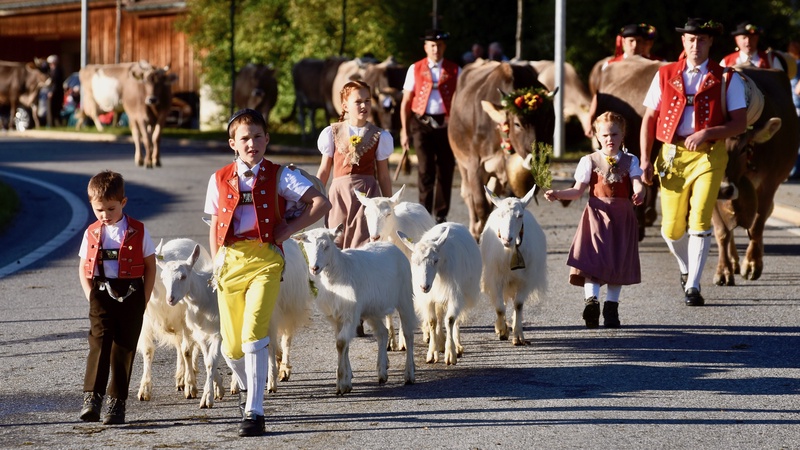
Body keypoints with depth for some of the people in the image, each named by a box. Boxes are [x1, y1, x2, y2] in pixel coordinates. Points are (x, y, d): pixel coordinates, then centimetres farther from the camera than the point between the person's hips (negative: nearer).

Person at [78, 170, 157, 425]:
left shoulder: (138, 232, 1)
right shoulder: (92, 234, 6)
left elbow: (150, 266, 6)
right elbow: (83, 268, 13)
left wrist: (144, 298, 0)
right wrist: (90, 295, 0)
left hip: (130, 295, 0)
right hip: (102, 295, 0)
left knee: (124, 348, 3)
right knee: (99, 342, -14)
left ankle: (117, 403, 9)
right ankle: (92, 398, -20)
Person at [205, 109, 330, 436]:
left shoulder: (279, 177, 3)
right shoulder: (219, 181, 11)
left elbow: (321, 203, -1)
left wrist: (288, 230, -3)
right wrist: (216, 262, 9)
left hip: (265, 260, -3)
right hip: (230, 261, 3)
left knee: (254, 333, -19)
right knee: (231, 344, 6)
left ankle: (254, 412, -17)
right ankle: (246, 386, 39)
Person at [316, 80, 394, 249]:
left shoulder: (379, 136, 5)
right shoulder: (333, 133, 6)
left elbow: (383, 176, 9)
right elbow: (324, 171, 11)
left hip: (367, 190, -1)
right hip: (339, 191, 1)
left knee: (363, 243, -7)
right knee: (336, 241, -1)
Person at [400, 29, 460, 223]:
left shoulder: (454, 71, 6)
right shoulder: (415, 69, 6)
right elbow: (406, 102, 7)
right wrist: (404, 131, 1)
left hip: (446, 124, 1)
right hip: (422, 124, -1)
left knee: (445, 171, 4)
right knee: (425, 170, -7)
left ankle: (441, 214, 15)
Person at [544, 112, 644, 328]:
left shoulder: (630, 161, 9)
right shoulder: (590, 161, 6)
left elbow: (637, 183, -7)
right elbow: (578, 191, 5)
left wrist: (639, 193, -31)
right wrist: (557, 194, -11)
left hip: (622, 216, 2)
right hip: (597, 213, -2)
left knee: (618, 262, 4)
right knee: (594, 259, -17)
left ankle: (611, 307, 8)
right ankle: (591, 299, -29)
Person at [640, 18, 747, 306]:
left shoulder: (726, 79, 4)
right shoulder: (665, 76, 10)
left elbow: (740, 123, -1)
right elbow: (649, 119, 10)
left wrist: (706, 134, -16)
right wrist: (645, 161, 1)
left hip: (708, 155, -2)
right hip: (671, 155, 2)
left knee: (700, 221, -15)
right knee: (672, 229, 3)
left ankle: (693, 286, -9)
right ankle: (686, 269, 33)